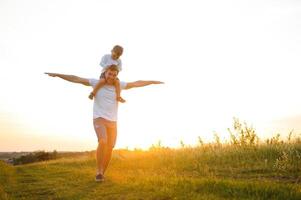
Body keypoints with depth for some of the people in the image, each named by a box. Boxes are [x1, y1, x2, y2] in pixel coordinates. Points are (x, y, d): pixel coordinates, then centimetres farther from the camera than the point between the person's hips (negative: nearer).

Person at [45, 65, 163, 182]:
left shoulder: (119, 85, 4)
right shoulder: (97, 83, -3)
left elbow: (137, 84, 10)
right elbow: (76, 79, -4)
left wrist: (153, 82, 14)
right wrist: (57, 75, -6)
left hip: (112, 122, 4)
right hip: (99, 119, -4)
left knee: (109, 148, 5)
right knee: (103, 142, -28)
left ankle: (102, 173, 25)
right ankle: (99, 171, -14)